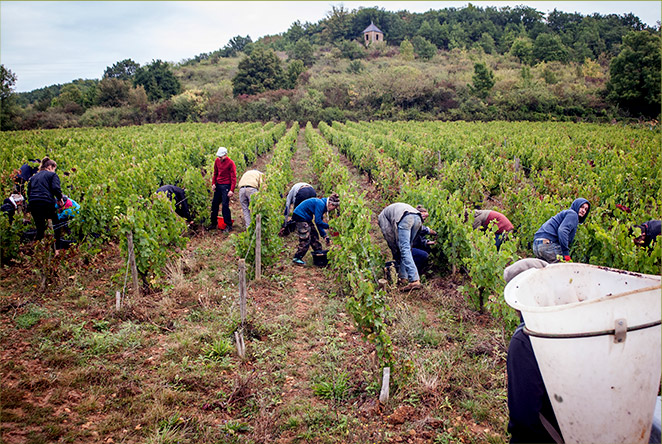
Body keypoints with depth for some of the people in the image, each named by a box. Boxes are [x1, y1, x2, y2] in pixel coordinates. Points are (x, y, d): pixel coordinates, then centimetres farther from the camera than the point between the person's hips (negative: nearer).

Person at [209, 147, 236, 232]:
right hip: (218, 185, 6)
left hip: (226, 186, -6)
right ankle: (213, 224, 22)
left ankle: (229, 226, -1)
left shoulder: (230, 163, -12)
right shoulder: (217, 161, 5)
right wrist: (213, 183, 5)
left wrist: (232, 190, -19)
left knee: (225, 205, -9)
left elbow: (233, 177, -12)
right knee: (214, 204, 10)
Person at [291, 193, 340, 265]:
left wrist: (324, 236, 7)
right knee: (305, 239, -10)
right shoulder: (320, 204, -22)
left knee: (314, 235, 14)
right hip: (300, 216, -10)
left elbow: (318, 222, 11)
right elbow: (318, 221, -24)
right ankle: (296, 258, -1)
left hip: (306, 217, 10)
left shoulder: (322, 205, 8)